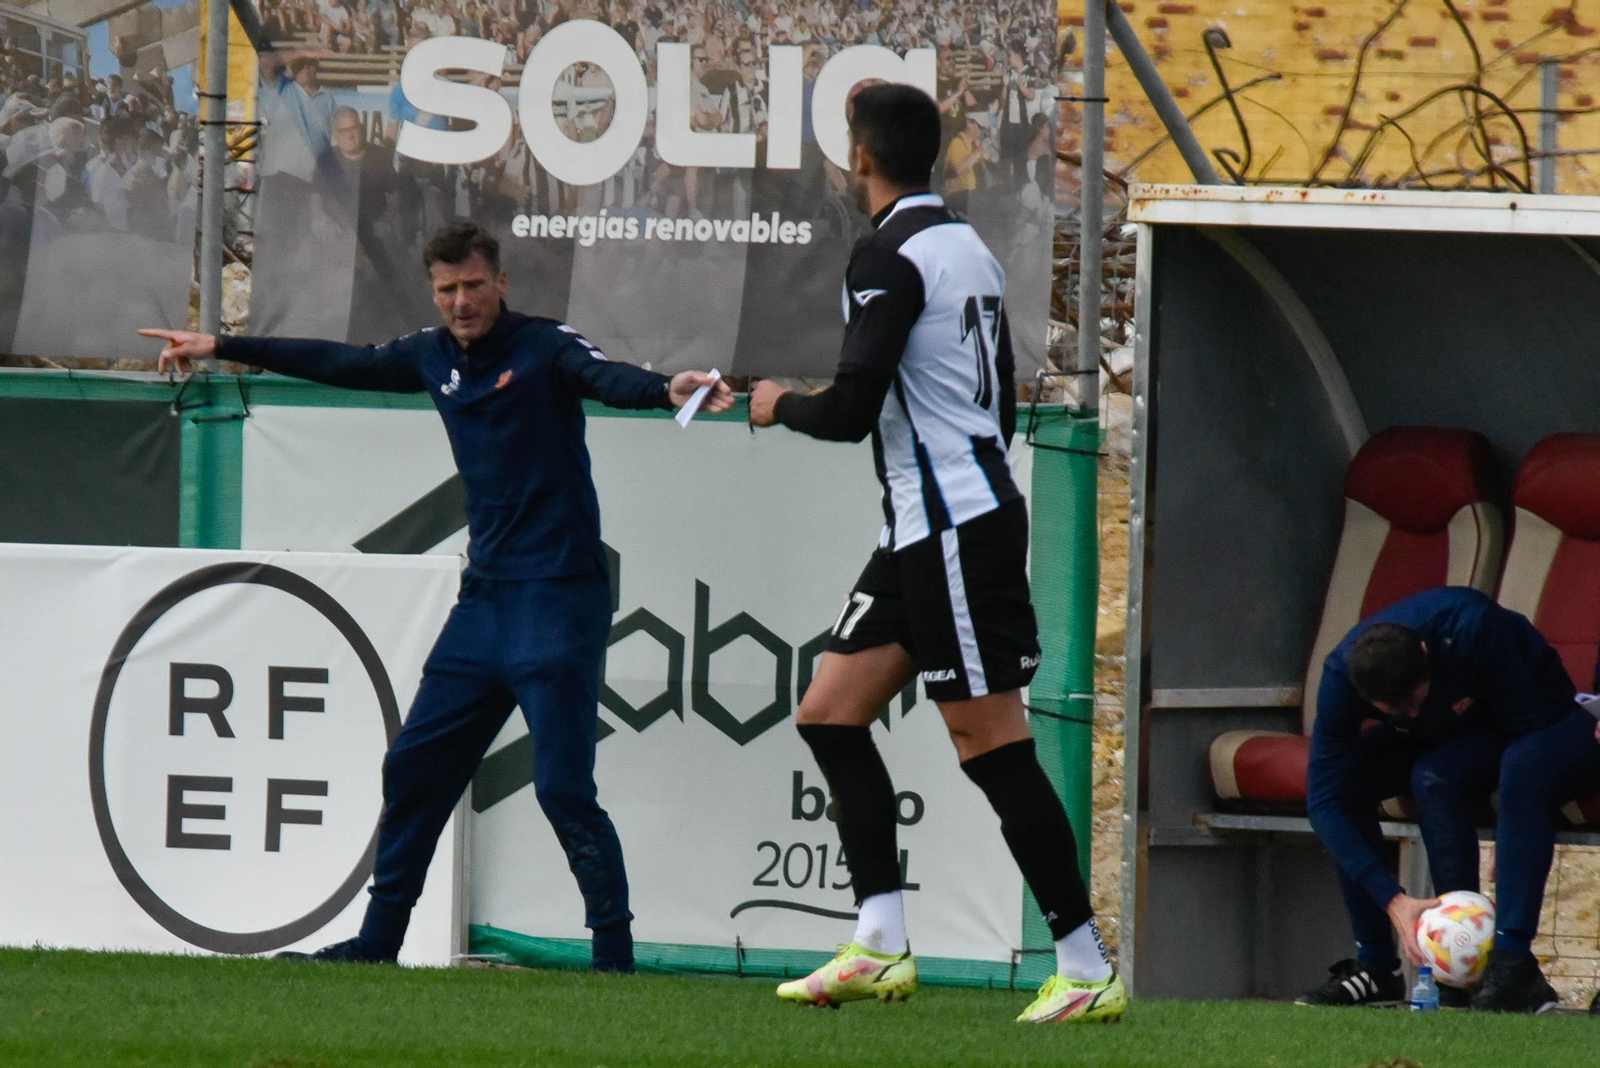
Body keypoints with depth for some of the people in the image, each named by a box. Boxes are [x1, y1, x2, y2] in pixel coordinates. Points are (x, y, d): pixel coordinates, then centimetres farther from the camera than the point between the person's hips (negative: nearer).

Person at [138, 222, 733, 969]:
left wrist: (667, 391, -53)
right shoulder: (434, 357, 10)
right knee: (414, 767, 12)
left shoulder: (544, 348, -10)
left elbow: (604, 377, -30)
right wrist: (221, 347, 32)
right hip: (485, 596, 8)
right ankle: (378, 941, 22)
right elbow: (341, 365, 23)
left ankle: (615, 955, -6)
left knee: (563, 787, -13)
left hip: (558, 598, -8)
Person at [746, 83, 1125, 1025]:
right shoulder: (969, 247, 14)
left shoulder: (891, 258, -14)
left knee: (993, 746, -8)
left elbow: (851, 410, -19)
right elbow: (1001, 406, 20)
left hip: (955, 528, -10)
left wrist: (781, 407, 0)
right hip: (925, 529, 10)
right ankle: (881, 950, 7)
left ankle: (1089, 972, -6)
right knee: (832, 713, 10)